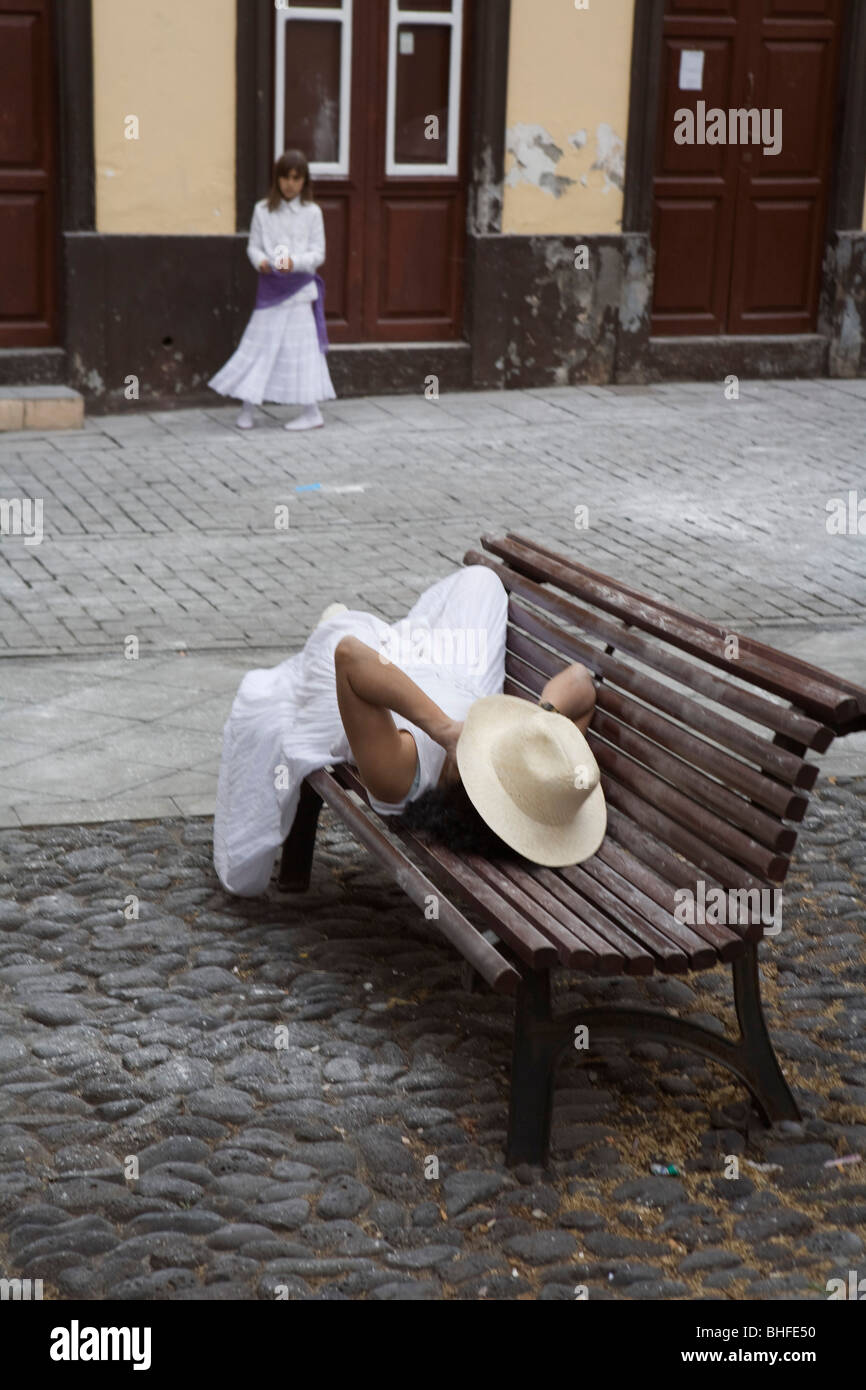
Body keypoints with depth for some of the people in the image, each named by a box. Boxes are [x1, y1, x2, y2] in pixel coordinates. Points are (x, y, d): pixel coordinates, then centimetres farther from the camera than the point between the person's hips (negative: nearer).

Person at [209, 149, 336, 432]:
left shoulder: (311, 212, -1)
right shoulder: (263, 210, 4)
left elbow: (318, 253, -3)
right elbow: (253, 246, 5)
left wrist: (295, 262, -20)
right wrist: (261, 261, -16)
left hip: (300, 287, -1)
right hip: (270, 286, 2)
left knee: (302, 347, 1)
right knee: (259, 344, 2)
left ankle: (311, 412, 6)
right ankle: (248, 408, 10)